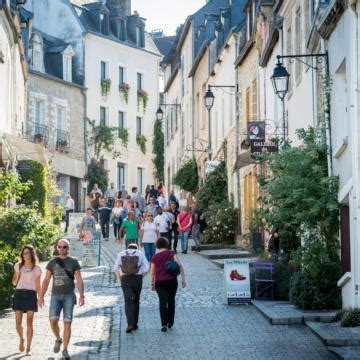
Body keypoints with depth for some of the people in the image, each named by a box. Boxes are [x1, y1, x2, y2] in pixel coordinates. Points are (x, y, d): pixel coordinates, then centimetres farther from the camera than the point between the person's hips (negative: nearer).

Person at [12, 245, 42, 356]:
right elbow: (14, 282, 12)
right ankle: (21, 339, 28)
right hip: (19, 294, 1)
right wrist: (17, 276, -8)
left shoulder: (37, 269, 6)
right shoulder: (18, 266, 9)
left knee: (29, 323, -6)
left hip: (31, 295, -1)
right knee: (18, 322, -3)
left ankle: (28, 349, 0)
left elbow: (38, 286, 9)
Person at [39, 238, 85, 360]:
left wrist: (82, 296, -12)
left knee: (67, 323, -6)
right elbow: (46, 280, 7)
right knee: (53, 320, -15)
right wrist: (41, 296, 0)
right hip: (55, 296, 1)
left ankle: (65, 350, 2)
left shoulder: (74, 262, 3)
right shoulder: (52, 262, 7)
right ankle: (58, 339, 14)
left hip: (69, 296, -1)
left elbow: (79, 280, -1)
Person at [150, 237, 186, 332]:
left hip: (160, 282, 0)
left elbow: (152, 272, 4)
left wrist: (152, 284, 14)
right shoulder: (171, 254, 2)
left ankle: (164, 324, -16)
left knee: (163, 302, -4)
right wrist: (183, 279, -7)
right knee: (171, 301, 17)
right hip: (172, 280, 0)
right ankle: (170, 322, 24)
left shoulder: (154, 257, 5)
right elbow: (180, 265, -9)